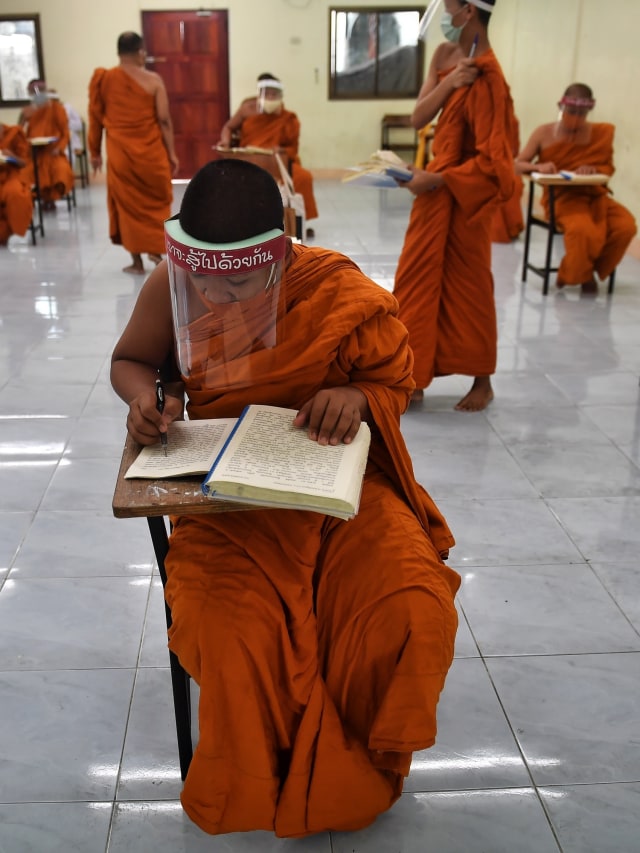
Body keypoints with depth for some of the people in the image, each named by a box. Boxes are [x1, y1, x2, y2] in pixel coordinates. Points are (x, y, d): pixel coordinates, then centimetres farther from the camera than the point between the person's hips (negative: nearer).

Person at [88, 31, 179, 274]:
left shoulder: (103, 79, 0)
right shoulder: (153, 80, -5)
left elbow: (95, 118, 5)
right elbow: (164, 120, -6)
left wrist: (95, 152, 14)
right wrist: (171, 153, 2)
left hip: (119, 153, 1)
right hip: (151, 152, -1)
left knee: (127, 203, 9)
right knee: (157, 200, 19)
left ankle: (137, 261, 11)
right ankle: (155, 249, 18)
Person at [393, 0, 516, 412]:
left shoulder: (487, 78, -20)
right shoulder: (444, 55, 4)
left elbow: (490, 159, -21)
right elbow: (418, 118, -1)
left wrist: (434, 179, -21)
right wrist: (447, 83, -16)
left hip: (467, 191, -8)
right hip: (437, 186, 8)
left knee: (468, 287, 3)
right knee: (417, 282, 8)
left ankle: (483, 382, 20)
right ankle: (412, 379, 18)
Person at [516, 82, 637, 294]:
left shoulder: (601, 133, 4)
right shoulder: (544, 133, 0)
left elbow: (608, 168, 11)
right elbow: (518, 165, 1)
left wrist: (593, 169, -13)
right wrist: (539, 167, -21)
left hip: (594, 195, 4)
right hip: (562, 196, -3)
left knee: (626, 226, -23)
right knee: (583, 230, -35)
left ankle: (590, 271, 3)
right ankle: (575, 274, -1)